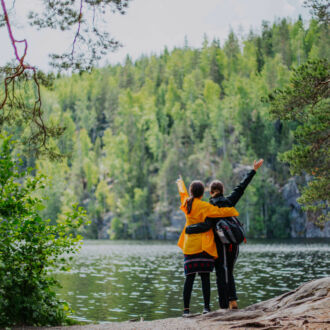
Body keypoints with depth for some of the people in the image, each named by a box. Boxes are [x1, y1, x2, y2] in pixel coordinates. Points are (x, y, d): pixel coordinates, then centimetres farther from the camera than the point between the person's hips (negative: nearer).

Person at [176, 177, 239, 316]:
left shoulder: (186, 203, 8)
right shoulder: (204, 206, -8)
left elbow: (183, 193, 29)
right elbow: (220, 212, -16)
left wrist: (180, 183, 50)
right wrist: (234, 212, 0)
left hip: (189, 246, 4)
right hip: (203, 246, -4)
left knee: (189, 277, 3)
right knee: (205, 277, 0)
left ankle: (186, 309, -1)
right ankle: (206, 307, -4)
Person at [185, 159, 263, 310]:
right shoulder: (229, 201, 5)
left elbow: (206, 225, -24)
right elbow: (241, 187, 14)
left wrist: (188, 229, -15)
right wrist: (253, 170, 23)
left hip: (220, 245, -5)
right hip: (234, 243, 6)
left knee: (222, 275, 0)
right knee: (228, 273, 18)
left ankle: (224, 306, 0)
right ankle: (233, 301, 8)